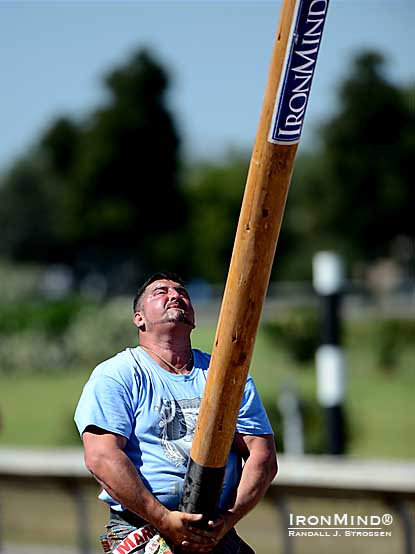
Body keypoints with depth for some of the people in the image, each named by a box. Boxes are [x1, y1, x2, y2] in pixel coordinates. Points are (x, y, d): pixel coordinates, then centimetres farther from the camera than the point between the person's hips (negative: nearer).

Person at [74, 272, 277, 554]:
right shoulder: (116, 375, 6)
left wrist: (228, 520, -6)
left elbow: (263, 458, 11)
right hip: (139, 529, -4)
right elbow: (101, 457, -7)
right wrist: (164, 519, -16)